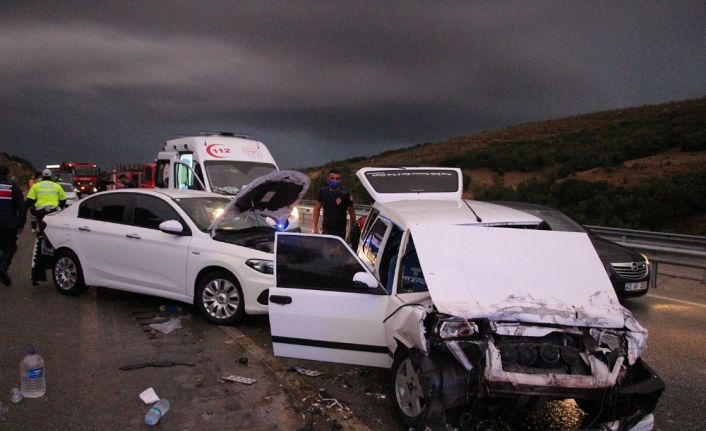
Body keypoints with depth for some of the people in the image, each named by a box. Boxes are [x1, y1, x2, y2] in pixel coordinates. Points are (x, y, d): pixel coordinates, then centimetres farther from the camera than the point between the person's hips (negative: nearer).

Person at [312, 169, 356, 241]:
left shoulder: (345, 195, -12)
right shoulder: (323, 192, -1)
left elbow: (352, 213, -4)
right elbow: (317, 209, 11)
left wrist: (351, 232, -5)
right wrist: (315, 228, 8)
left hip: (340, 232, -4)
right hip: (326, 231, 4)